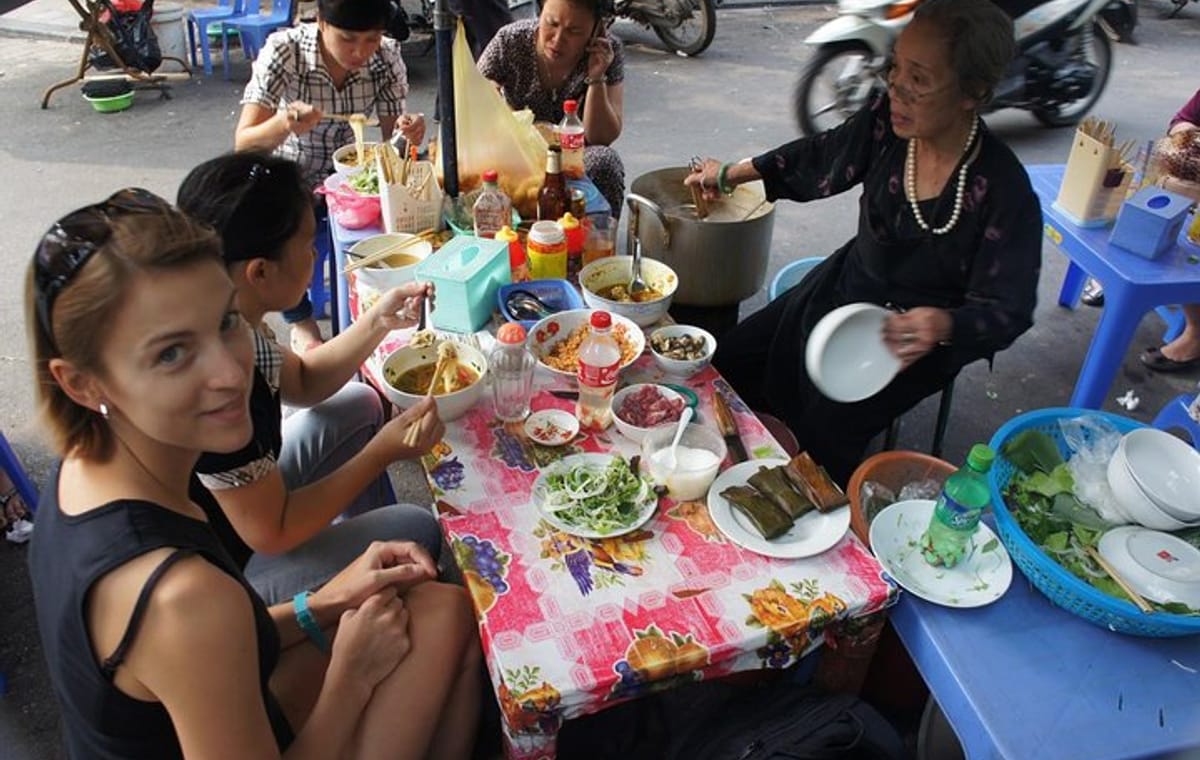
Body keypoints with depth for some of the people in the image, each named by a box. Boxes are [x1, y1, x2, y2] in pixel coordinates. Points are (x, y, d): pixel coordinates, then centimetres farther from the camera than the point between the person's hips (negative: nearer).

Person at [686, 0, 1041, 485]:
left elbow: (1007, 311, -19)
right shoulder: (887, 121, -14)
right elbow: (820, 158, 7)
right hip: (846, 287, 6)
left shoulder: (1003, 191, -27)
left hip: (915, 336, -5)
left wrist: (943, 326, -41)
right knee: (730, 363, 2)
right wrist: (730, 175, 14)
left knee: (823, 433, -20)